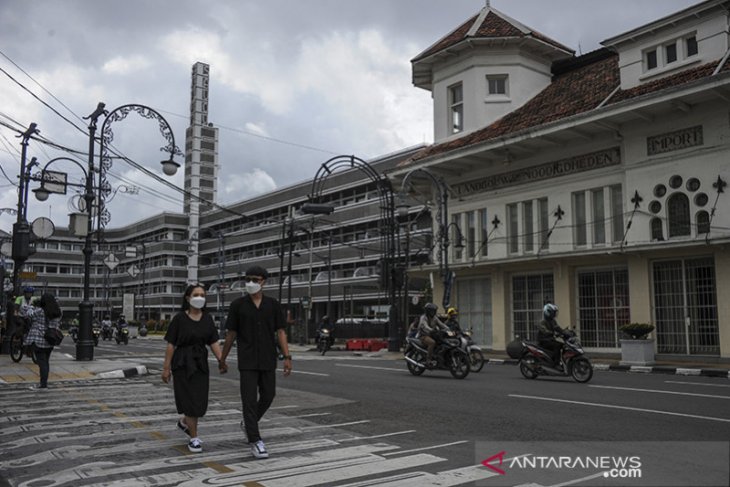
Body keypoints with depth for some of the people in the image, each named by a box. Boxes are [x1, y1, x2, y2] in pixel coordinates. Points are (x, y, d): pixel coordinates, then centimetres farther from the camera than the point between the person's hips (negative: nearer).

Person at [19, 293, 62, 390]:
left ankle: (43, 384, -3)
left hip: (39, 340, -6)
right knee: (46, 361, 15)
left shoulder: (39, 311, -16)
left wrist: (33, 306, 8)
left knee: (42, 362, -3)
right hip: (50, 341, 6)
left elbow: (28, 313, -7)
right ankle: (44, 382, 20)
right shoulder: (57, 313, 3)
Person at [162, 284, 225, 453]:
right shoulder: (179, 318, -8)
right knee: (190, 400, -3)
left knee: (200, 401, 10)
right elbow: (171, 344, -6)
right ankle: (194, 439, 9)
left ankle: (184, 422, 40)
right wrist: (166, 367, -7)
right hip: (183, 363, -4)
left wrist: (221, 361, -11)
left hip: (201, 363, 4)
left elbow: (213, 342, 1)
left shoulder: (207, 318, 4)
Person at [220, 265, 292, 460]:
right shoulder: (237, 304, -3)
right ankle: (255, 441, -1)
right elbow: (231, 334, 4)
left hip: (268, 360, 3)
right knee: (250, 399, -6)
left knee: (267, 396, 11)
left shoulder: (273, 304, 1)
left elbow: (281, 332, -1)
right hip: (247, 361, -3)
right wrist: (222, 358, 10)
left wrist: (287, 357, -9)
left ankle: (248, 423, 37)